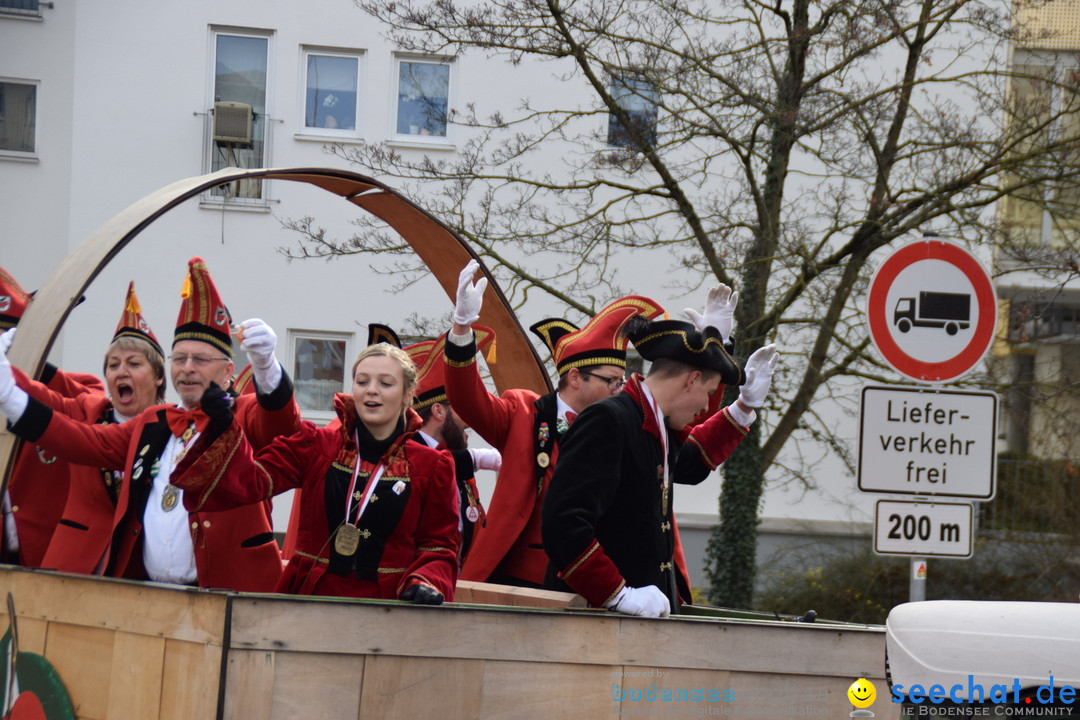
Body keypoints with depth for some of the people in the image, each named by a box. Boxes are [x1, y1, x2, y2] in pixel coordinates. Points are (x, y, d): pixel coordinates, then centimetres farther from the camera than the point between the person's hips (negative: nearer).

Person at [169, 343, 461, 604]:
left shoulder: (431, 466, 5)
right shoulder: (316, 446, 6)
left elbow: (440, 545, 6)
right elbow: (249, 481, -4)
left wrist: (426, 585, -14)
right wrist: (224, 428, -18)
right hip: (310, 601, 1)